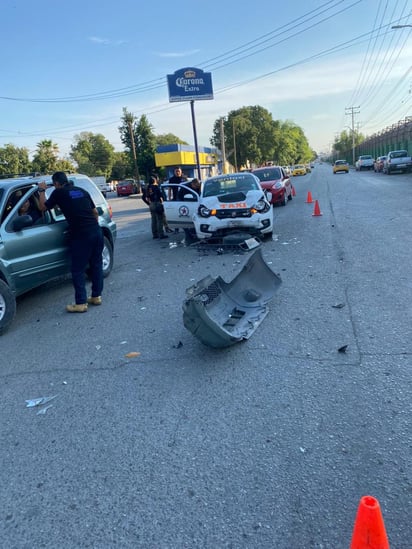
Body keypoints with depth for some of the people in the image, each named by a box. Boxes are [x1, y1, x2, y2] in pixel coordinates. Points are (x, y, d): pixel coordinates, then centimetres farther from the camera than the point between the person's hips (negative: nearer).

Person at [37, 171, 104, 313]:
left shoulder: (59, 193, 1)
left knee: (78, 270, 2)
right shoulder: (82, 191, 17)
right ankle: (96, 296, 24)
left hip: (81, 235, -6)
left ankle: (81, 303, 4)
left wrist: (42, 191, 24)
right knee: (96, 265, 15)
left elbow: (43, 207, 13)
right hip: (96, 231, 6)